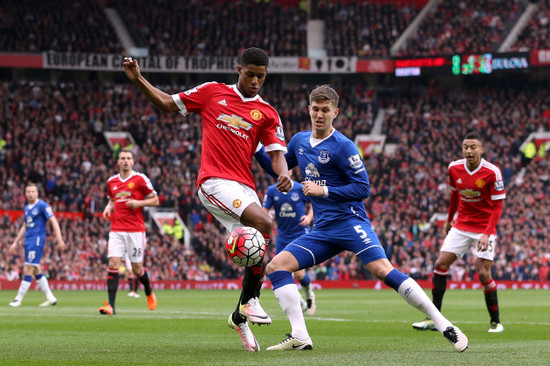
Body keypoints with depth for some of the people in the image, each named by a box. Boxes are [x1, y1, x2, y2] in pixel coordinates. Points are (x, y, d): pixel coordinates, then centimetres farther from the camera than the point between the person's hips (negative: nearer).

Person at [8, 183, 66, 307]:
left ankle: (18, 299, -9)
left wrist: (59, 240, -18)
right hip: (28, 241, 9)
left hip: (37, 240, -9)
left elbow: (54, 222, -11)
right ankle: (50, 298, 14)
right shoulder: (27, 208, 17)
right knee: (36, 271, 8)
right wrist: (15, 243, 25)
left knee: (28, 270, -10)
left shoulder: (42, 206, -7)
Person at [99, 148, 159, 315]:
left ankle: (149, 292, 34)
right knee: (113, 264, -12)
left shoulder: (140, 179, -2)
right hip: (116, 230, 3)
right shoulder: (111, 181, 10)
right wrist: (109, 207, 6)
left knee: (137, 268, 3)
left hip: (135, 230, -3)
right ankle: (111, 305, -15)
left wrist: (139, 203, -13)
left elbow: (155, 200, 3)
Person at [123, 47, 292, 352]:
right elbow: (168, 104, 17)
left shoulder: (267, 114, 13)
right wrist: (138, 80, 8)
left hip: (244, 187, 5)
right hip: (214, 182, -4)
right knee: (263, 223, -27)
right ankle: (250, 301, -17)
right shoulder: (212, 92, 9)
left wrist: (283, 173, -17)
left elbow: (277, 152, 5)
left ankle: (240, 317, 21)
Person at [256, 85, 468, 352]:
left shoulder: (342, 147, -9)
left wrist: (324, 191, -18)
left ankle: (444, 326, -21)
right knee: (276, 267, -7)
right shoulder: (299, 141, 11)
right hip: (322, 230, 7)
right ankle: (299, 337, -10)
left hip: (349, 221, -7)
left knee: (383, 270, -24)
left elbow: (363, 188, -11)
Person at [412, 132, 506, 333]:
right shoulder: (454, 168, -3)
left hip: (484, 228, -5)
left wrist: (487, 234, -24)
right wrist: (449, 219, 25)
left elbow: (498, 206, -15)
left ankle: (496, 322, 4)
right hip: (461, 225, 5)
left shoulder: (492, 172, -17)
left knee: (483, 273, -12)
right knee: (440, 264, -5)